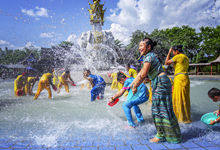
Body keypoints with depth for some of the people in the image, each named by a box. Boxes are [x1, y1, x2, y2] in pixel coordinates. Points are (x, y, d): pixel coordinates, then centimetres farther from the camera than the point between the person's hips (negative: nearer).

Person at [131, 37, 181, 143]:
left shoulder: (149, 56, -14)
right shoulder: (147, 57, 16)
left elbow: (143, 75, -20)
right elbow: (140, 73, 18)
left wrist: (135, 87, -11)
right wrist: (132, 84, 18)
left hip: (161, 83, -10)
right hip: (157, 84, 10)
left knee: (162, 109, -2)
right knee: (156, 109, 12)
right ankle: (161, 135, 24)